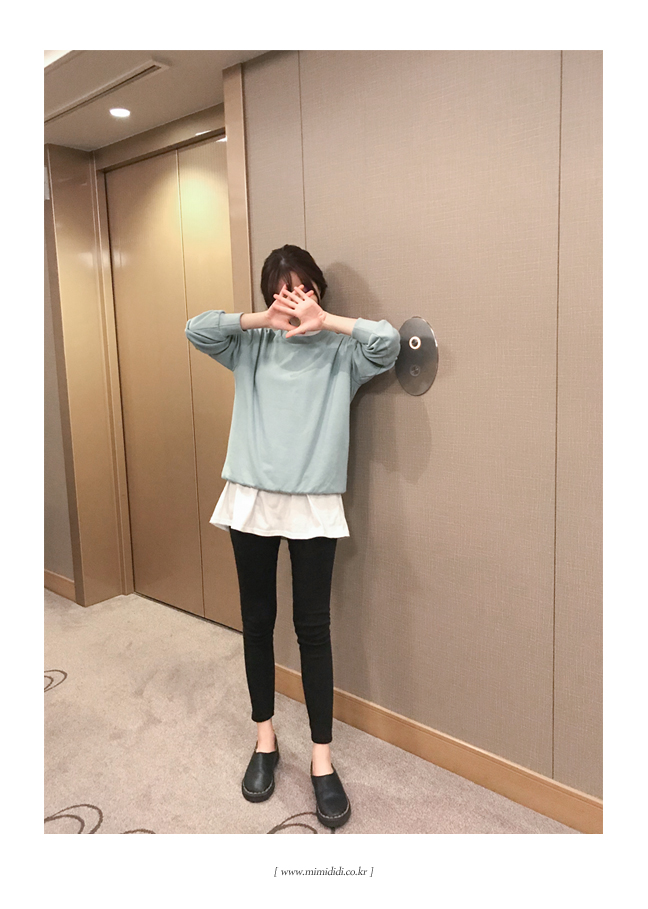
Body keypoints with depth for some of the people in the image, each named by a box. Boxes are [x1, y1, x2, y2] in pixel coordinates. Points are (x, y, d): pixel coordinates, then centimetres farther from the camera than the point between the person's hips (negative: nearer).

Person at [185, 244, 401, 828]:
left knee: (313, 627, 3)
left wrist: (323, 321, -14)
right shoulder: (251, 346, 8)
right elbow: (196, 329, -3)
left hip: (314, 507, -2)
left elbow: (389, 342, -15)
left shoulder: (340, 350, 1)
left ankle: (322, 759, 17)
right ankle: (265, 740, 31)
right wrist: (262, 319, -10)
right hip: (251, 501, 3)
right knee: (257, 621, 12)